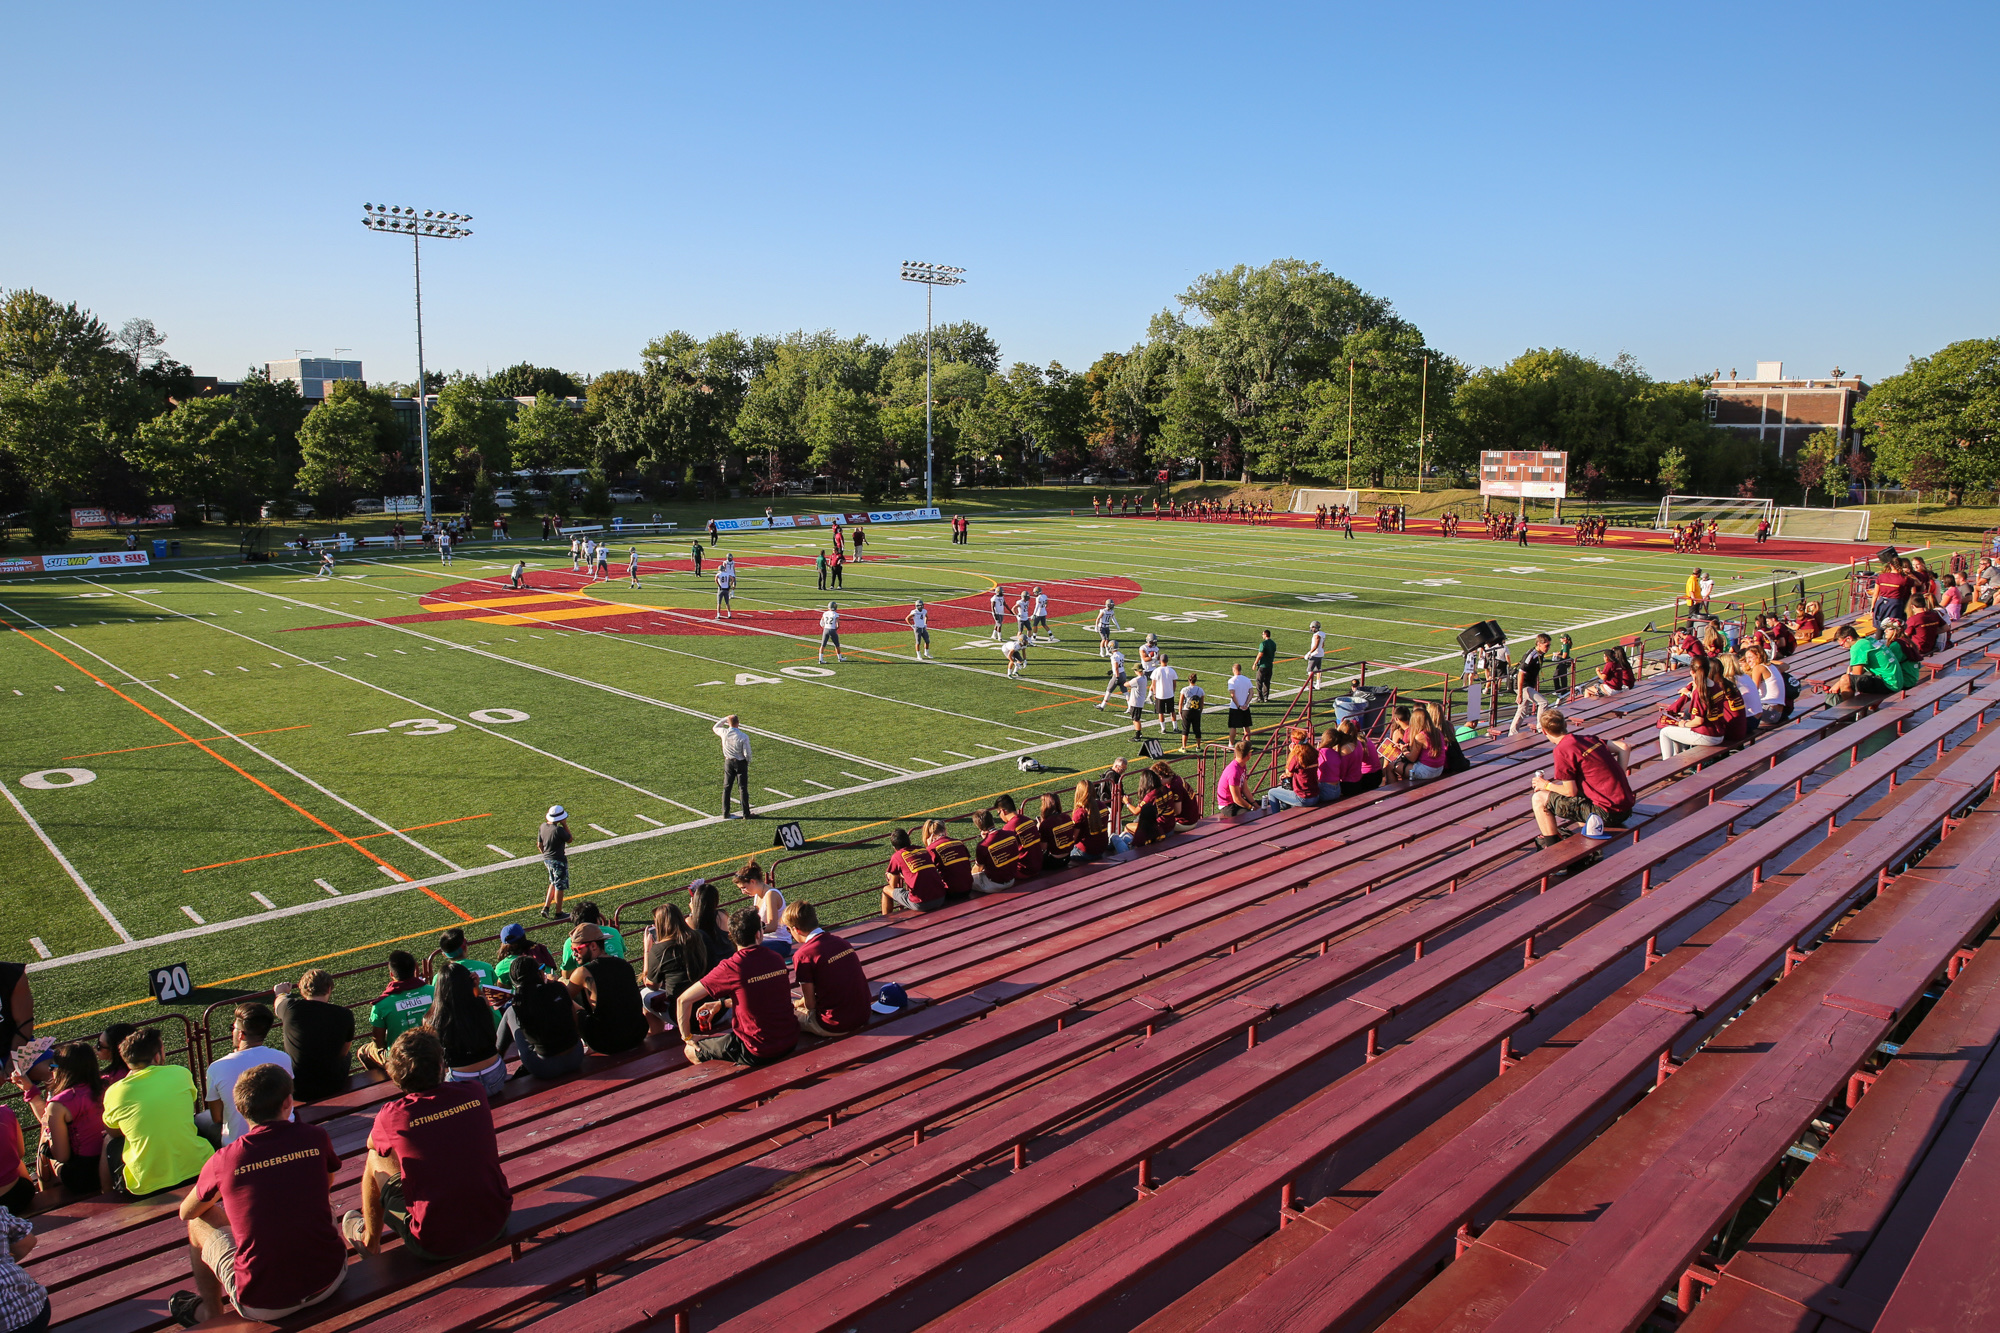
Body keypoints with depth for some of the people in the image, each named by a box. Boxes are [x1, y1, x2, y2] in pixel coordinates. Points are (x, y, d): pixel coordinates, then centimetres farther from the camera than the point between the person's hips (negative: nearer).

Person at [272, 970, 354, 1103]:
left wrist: (281, 992, 38)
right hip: (332, 1090, 0)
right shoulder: (345, 1015, -10)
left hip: (295, 1091, 0)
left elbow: (278, 1003, 16)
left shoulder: (291, 1007, -12)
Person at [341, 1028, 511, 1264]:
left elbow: (373, 1145, 12)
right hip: (496, 1226, 3)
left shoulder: (393, 1116, -14)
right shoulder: (475, 1094, -6)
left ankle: (370, 1240, 39)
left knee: (375, 1161, 16)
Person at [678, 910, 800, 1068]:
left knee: (690, 1050, 12)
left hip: (758, 1054, -6)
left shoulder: (731, 967, -16)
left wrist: (687, 1037, 2)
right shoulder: (777, 959, 0)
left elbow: (684, 999, -12)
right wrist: (721, 1004, 22)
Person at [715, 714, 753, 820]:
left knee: (726, 788, 14)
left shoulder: (724, 733, -10)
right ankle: (746, 814, 9)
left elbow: (715, 728, 14)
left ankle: (725, 813, 19)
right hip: (741, 763, -3)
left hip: (728, 762, 4)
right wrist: (748, 761, 3)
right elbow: (747, 753, -18)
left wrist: (725, 719, 10)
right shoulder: (744, 736, -21)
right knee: (743, 788, 5)